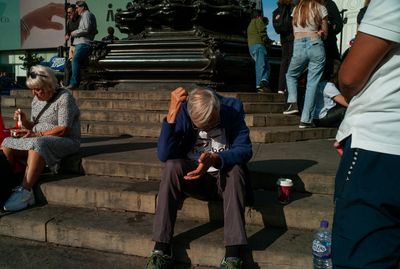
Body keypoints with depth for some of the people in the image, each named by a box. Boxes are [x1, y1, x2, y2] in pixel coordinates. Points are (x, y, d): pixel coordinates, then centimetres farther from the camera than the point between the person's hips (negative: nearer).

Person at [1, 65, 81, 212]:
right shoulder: (36, 100, 13)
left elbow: (63, 130, -18)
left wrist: (36, 134, -21)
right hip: (37, 141, 8)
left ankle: (25, 191, -37)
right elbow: (33, 127, 16)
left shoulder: (64, 98, -11)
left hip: (66, 141, -8)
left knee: (37, 144, -37)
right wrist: (25, 121, -7)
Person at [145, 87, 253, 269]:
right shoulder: (182, 112, -13)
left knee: (236, 170, -33)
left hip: (225, 178, 0)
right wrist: (172, 114, -34)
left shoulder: (233, 108, -13)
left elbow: (245, 150, -20)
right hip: (193, 177, 1)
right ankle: (161, 250, -29)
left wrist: (215, 159, -39)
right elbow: (164, 155, -24)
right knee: (172, 166, -29)